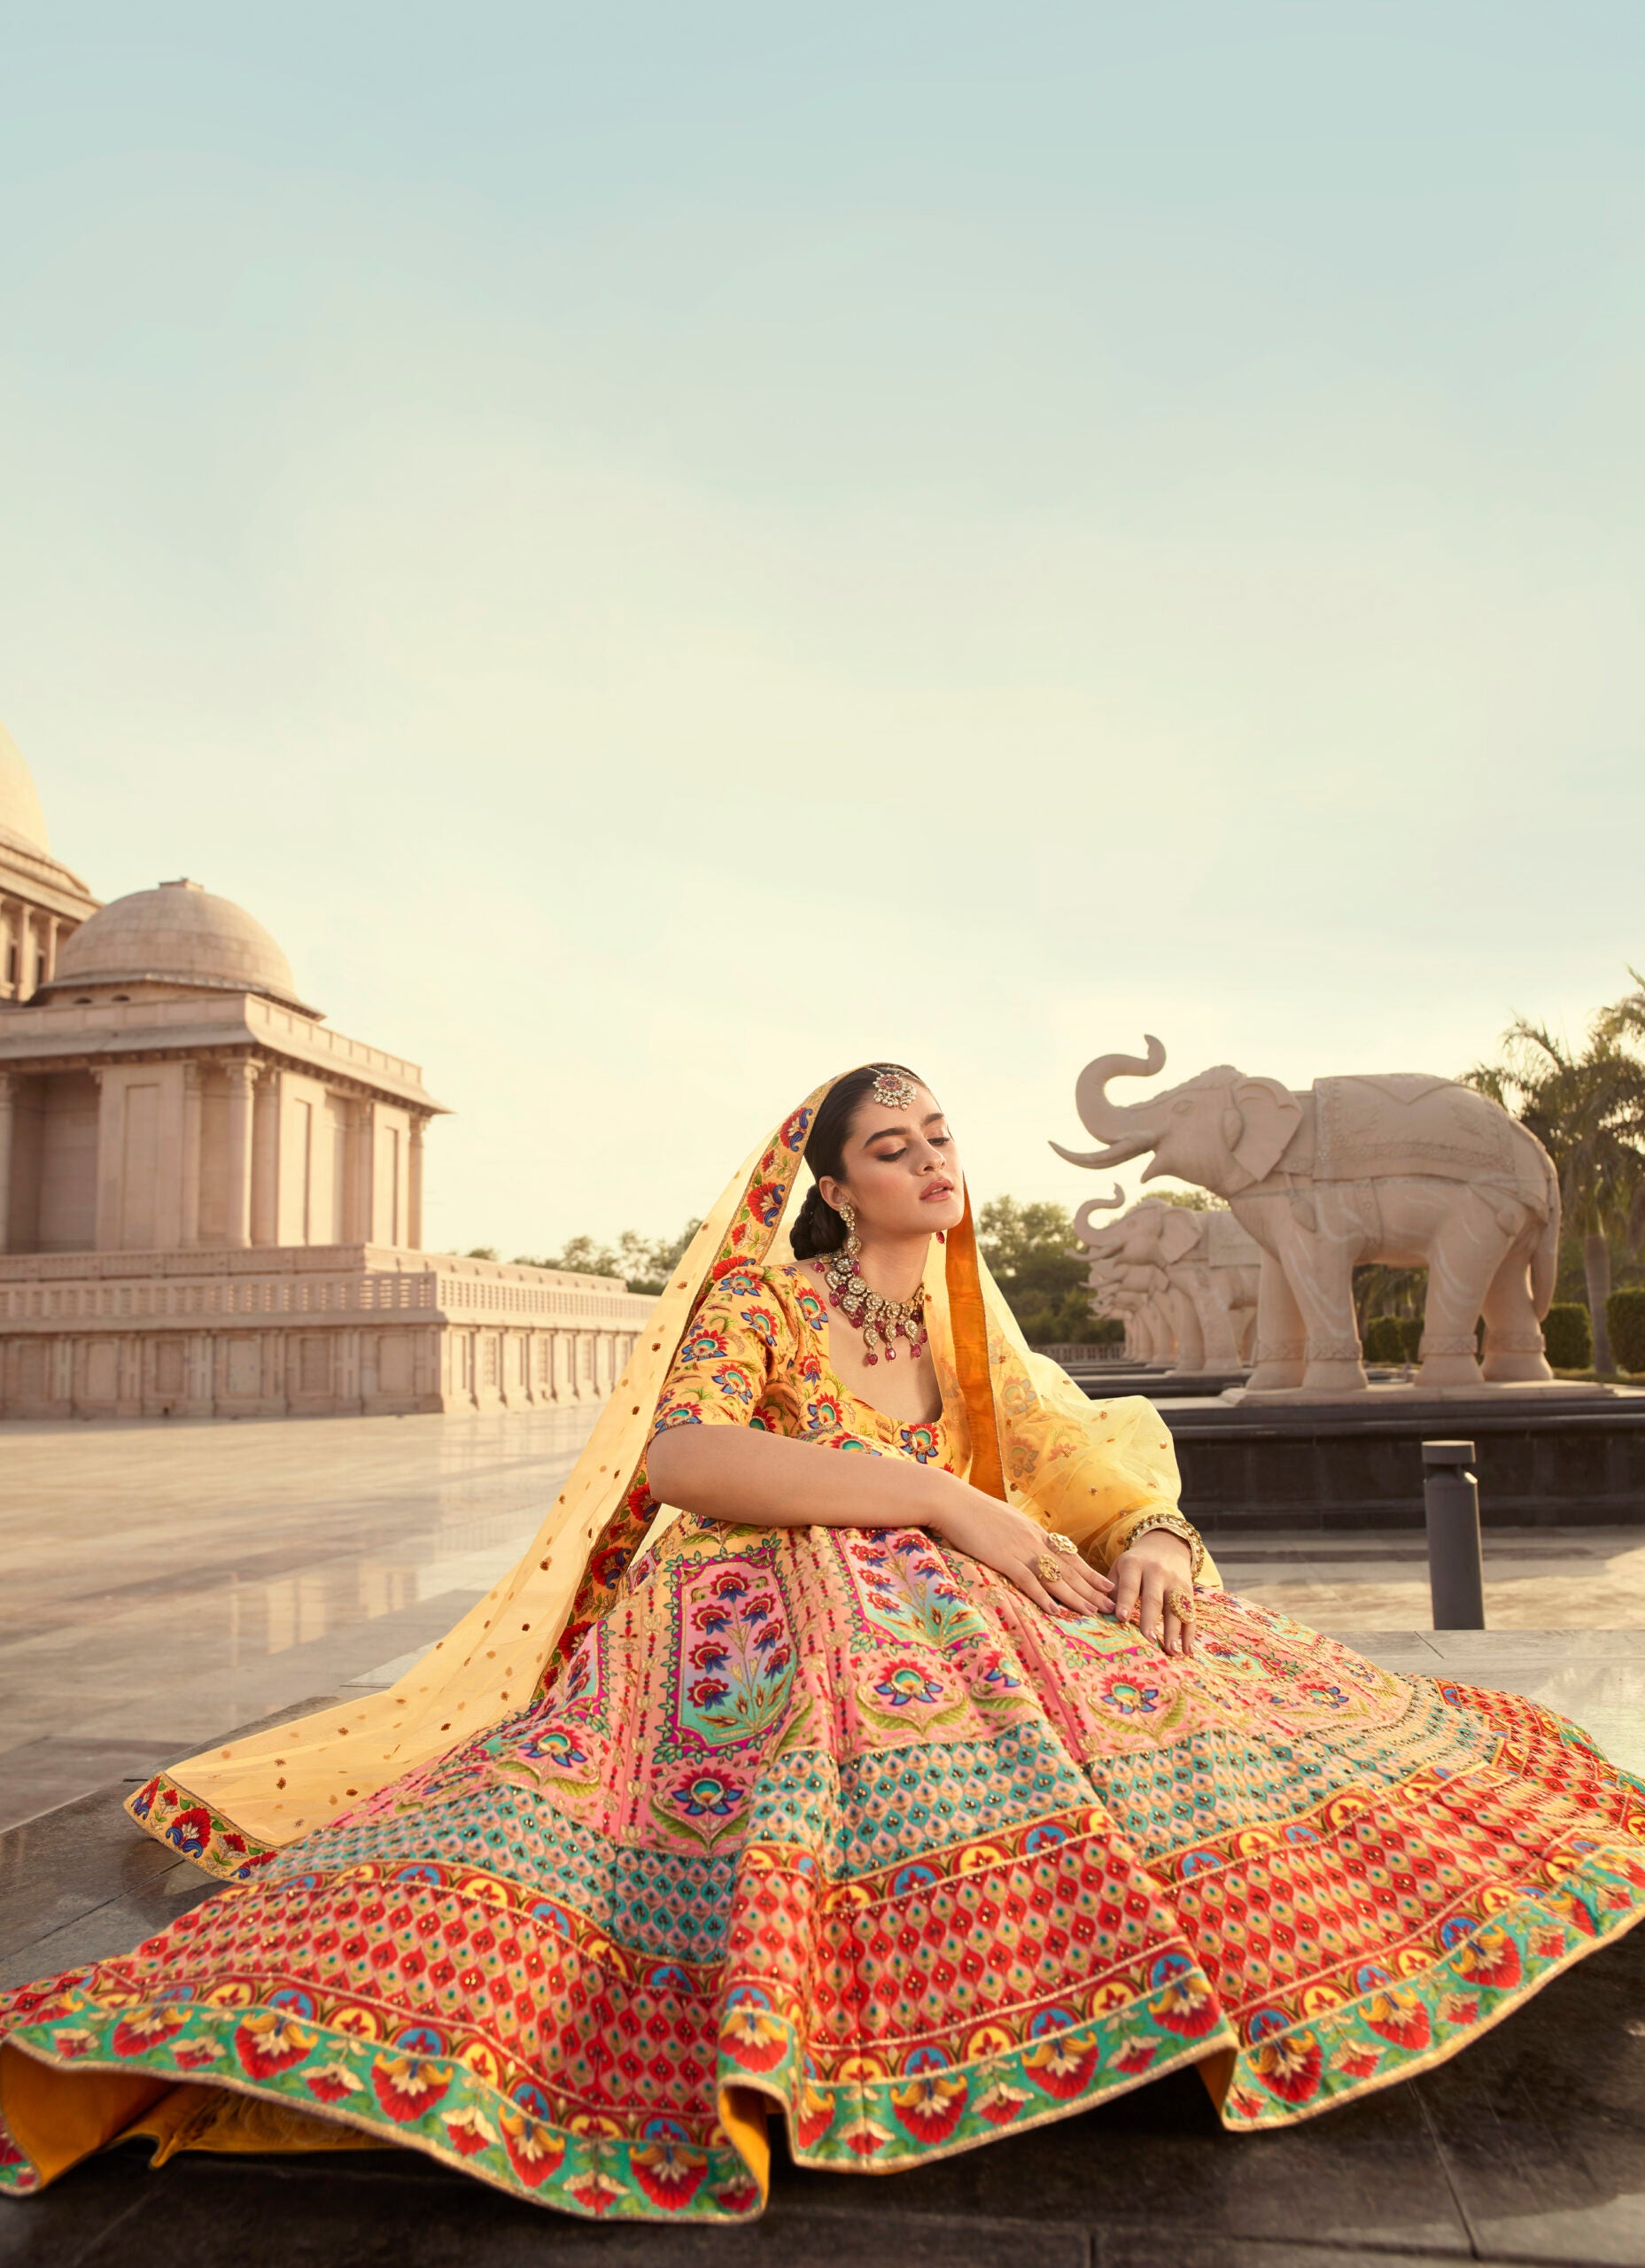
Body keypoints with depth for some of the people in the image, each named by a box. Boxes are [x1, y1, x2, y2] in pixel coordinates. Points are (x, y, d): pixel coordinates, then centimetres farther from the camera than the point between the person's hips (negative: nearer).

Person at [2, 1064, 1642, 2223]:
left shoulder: (971, 1336, 19)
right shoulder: (762, 1297, 1)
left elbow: (1091, 1463, 14)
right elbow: (673, 1455, -17)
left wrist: (1150, 1539, -13)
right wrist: (941, 1498, -22)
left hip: (944, 1612, 5)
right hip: (764, 1624, -5)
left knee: (1194, 1685, -18)